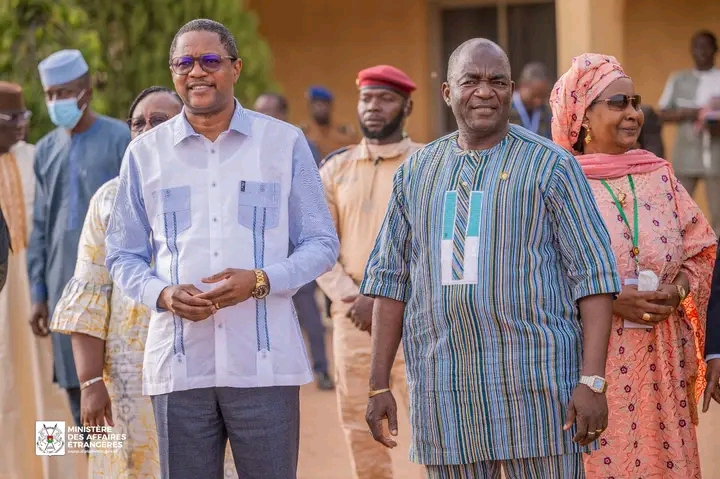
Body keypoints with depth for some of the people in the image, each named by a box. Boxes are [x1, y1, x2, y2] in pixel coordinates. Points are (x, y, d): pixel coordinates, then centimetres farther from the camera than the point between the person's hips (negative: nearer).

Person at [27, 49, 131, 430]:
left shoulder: (119, 139, -3)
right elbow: (40, 227, 15)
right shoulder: (46, 150, 12)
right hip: (65, 287, 5)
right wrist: (38, 294, 12)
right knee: (76, 389, 5)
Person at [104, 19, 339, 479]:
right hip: (179, 366, 1)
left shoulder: (285, 142, 6)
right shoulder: (145, 152, 10)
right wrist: (163, 294, -8)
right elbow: (122, 255, 13)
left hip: (265, 365, -1)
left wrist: (260, 281, -12)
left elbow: (322, 244, 7)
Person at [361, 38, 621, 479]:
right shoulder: (416, 173, 13)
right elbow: (390, 278, 14)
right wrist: (379, 385, 8)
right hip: (442, 389, 3)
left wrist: (592, 381, -12)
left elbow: (594, 275, -4)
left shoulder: (550, 165, 1)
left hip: (536, 384, -3)